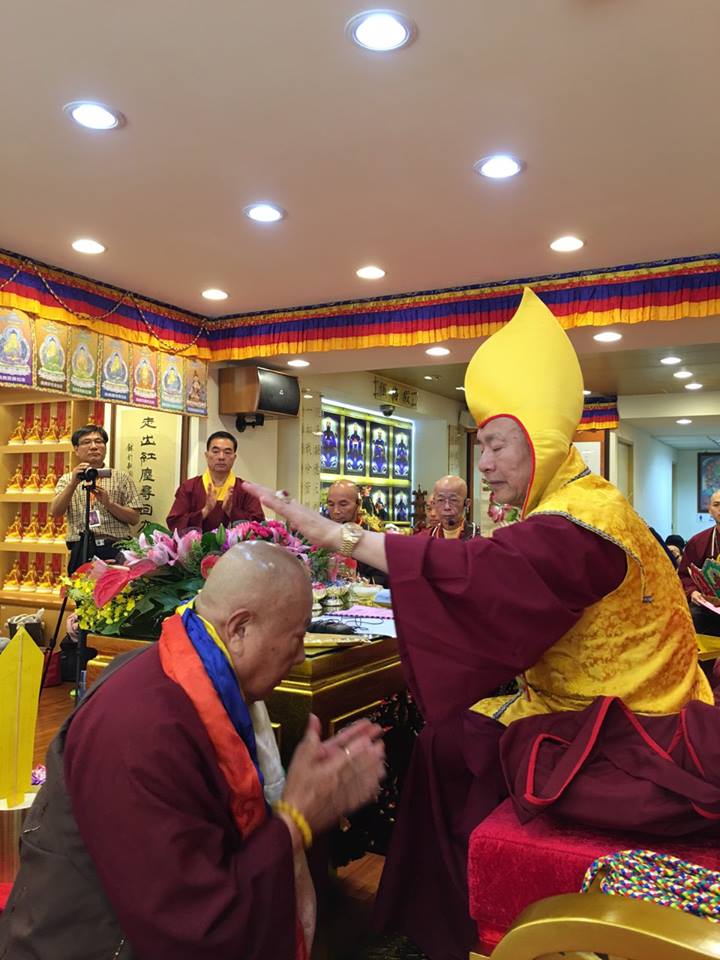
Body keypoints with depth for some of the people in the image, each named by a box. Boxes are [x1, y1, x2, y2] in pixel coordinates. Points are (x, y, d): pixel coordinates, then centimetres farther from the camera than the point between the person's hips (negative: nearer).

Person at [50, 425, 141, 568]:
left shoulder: (121, 477, 12)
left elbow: (134, 518, 4)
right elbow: (55, 512, -1)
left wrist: (108, 503, -10)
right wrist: (73, 483, -14)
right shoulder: (67, 479, 17)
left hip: (117, 547, 0)